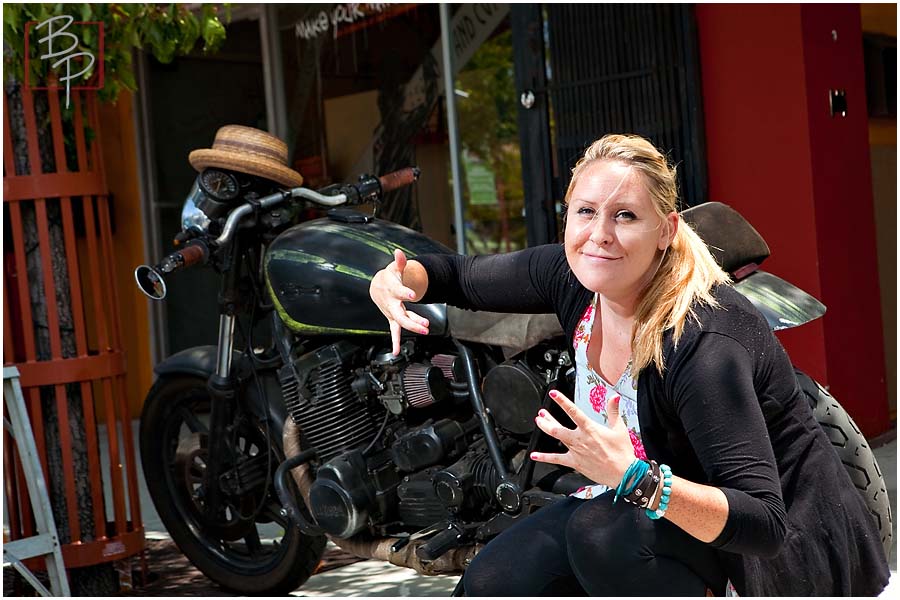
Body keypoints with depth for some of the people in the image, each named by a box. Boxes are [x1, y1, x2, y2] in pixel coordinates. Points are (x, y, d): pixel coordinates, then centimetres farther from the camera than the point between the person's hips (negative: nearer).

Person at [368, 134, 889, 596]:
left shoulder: (703, 343, -31)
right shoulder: (570, 278, -10)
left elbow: (765, 526, -32)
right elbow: (460, 276, 8)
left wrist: (635, 476, -46)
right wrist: (394, 279, -14)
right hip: (662, 511, 7)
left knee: (600, 531, -34)